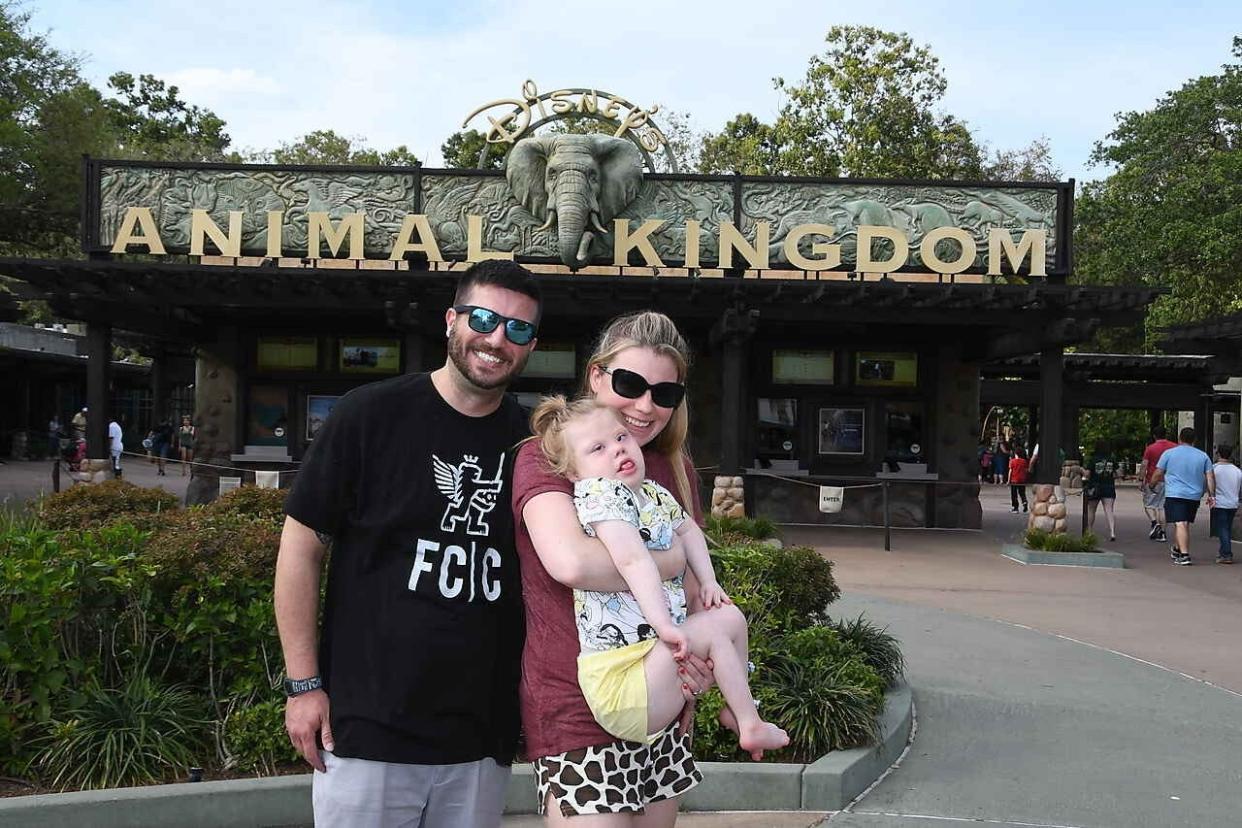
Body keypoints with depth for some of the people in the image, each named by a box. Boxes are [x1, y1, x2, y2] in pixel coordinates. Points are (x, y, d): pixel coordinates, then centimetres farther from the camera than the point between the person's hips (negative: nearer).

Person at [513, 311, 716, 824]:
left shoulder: (675, 469, 10)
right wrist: (674, 560, -17)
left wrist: (701, 666, -1)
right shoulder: (547, 457, -10)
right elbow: (570, 562, -30)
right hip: (577, 716, -6)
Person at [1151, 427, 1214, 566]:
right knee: (1185, 524, 18)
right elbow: (1210, 477, 5)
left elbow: (1158, 474, 1)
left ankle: (1184, 555, -22)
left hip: (1174, 495, -4)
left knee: (1180, 524, -11)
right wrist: (1212, 496, 6)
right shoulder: (1203, 456, 10)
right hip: (1194, 496, 4)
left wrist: (1151, 485, 17)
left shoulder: (1169, 453, 0)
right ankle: (1176, 549, 35)